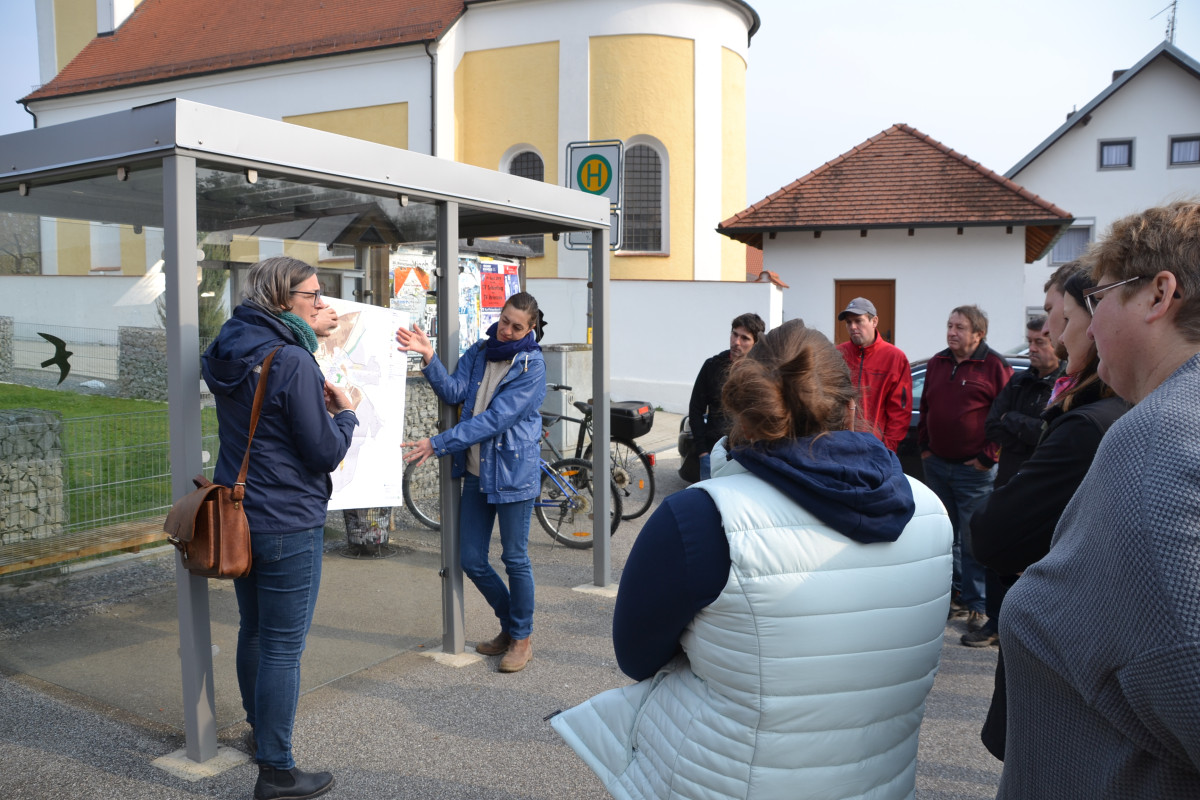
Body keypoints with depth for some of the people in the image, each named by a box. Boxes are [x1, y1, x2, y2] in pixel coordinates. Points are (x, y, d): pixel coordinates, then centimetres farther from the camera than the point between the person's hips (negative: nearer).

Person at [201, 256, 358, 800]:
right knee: (283, 646, 2)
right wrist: (344, 413, 0)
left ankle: (259, 731, 42)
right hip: (288, 521, -9)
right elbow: (326, 453, -18)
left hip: (237, 515, 9)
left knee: (253, 630, 23)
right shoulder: (292, 361, -20)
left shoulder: (224, 353, 7)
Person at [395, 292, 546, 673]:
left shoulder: (532, 366, -13)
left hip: (512, 472, -6)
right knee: (471, 559, 10)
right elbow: (454, 392, -8)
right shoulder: (478, 352, 5)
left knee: (515, 558, 5)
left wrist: (437, 444, -24)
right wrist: (429, 356, -24)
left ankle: (522, 637, 25)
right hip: (476, 470, 6)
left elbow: (494, 419, -21)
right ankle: (510, 624, 31)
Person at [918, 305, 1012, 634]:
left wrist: (988, 456, -11)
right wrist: (924, 446, 12)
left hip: (974, 469, -6)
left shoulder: (995, 367, -7)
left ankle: (976, 604, 7)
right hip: (936, 465, 6)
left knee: (973, 539, -2)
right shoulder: (936, 364, 10)